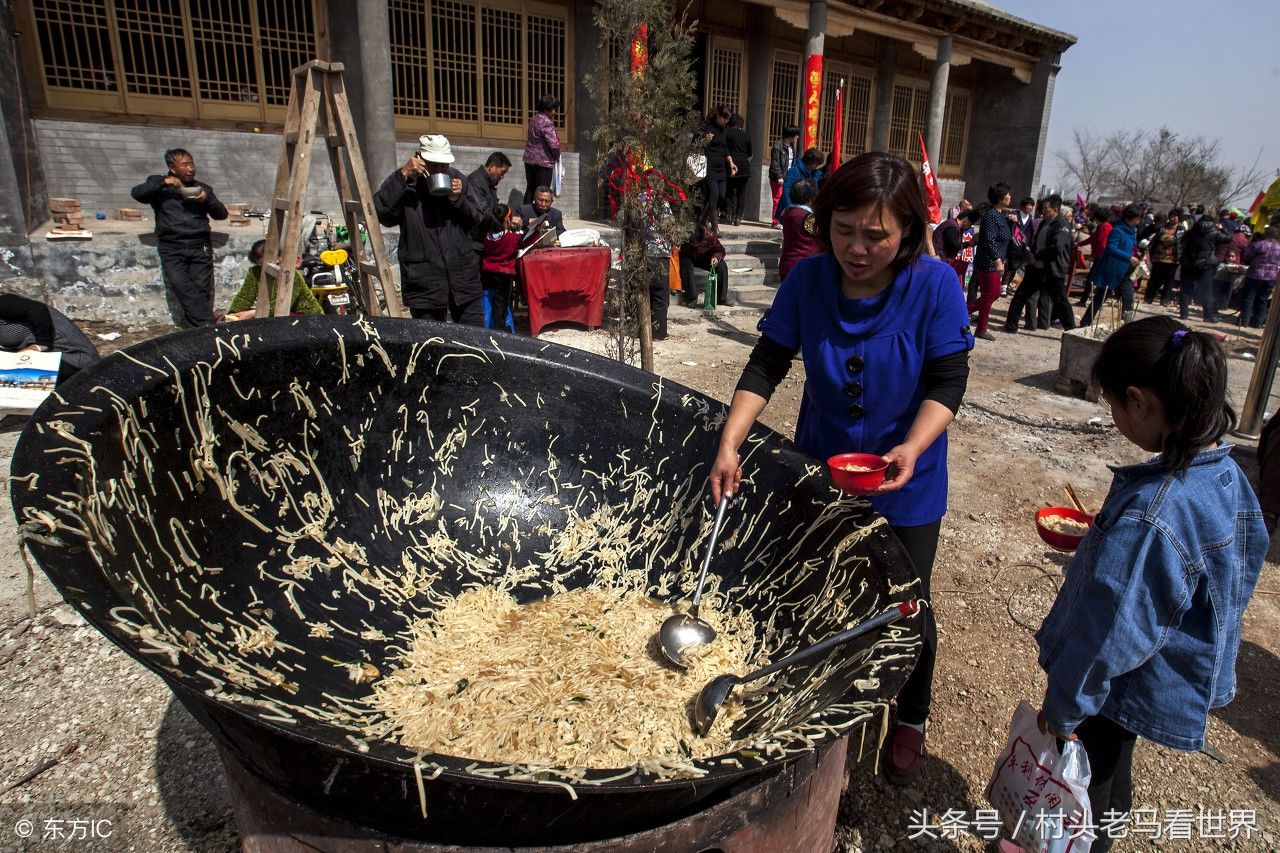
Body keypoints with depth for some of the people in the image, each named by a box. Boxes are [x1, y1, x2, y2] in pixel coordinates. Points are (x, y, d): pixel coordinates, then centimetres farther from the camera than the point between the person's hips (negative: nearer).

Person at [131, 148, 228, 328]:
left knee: (202, 289, -15)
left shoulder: (202, 188, 23)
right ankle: (207, 326, -28)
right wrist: (163, 183, -8)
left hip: (199, 247, 2)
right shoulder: (159, 184, 17)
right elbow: (136, 193, 0)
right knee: (181, 286, -24)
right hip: (172, 247, -1)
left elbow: (222, 214, 16)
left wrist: (207, 200, -4)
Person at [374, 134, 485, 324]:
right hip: (424, 285, -3)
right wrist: (403, 174, -20)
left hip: (464, 279, 3)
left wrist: (458, 199, -7)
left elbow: (479, 220, 11)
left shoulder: (457, 179, 10)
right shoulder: (407, 185, -1)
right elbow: (380, 211, -17)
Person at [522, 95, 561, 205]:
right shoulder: (547, 123, -19)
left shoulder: (533, 118, 8)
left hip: (529, 159, 8)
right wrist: (557, 156, -5)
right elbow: (554, 145, -26)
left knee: (530, 188, 17)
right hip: (543, 162, -8)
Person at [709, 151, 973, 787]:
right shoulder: (808, 279, -14)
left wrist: (912, 448, -34)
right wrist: (730, 443, -24)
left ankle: (911, 721, 42)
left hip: (905, 481, -2)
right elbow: (767, 364, -12)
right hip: (820, 470, 3)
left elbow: (948, 381, -17)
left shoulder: (934, 284, -20)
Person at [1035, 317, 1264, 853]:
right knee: (1112, 767, 31)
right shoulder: (1225, 473, -8)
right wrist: (1102, 541, 9)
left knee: (1081, 780, 16)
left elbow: (1109, 630, -30)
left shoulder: (1150, 513, -37)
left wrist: (1063, 708, -17)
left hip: (1125, 688, -8)